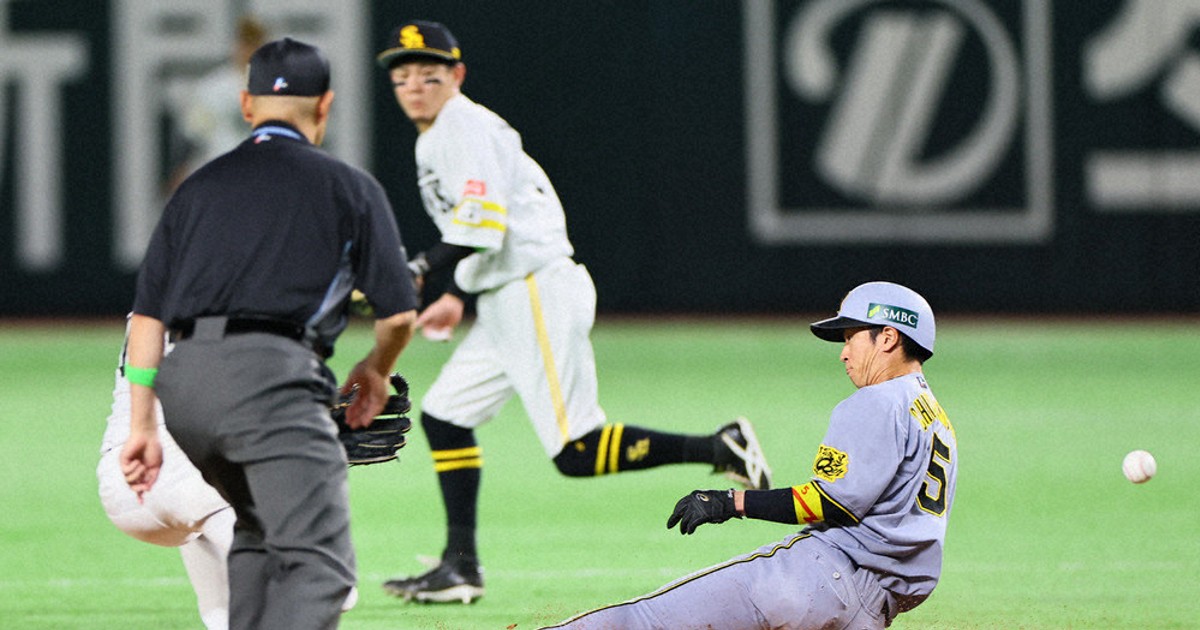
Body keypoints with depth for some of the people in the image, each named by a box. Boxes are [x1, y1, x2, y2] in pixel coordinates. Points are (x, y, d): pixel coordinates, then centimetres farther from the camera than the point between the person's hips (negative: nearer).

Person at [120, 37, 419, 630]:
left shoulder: (200, 185, 23)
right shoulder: (349, 186, 12)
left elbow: (147, 315, 15)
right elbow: (399, 313, 8)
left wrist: (142, 426, 16)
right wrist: (376, 370, 29)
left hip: (184, 381, 6)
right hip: (271, 374, -6)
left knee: (260, 530, 29)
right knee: (318, 564, -14)